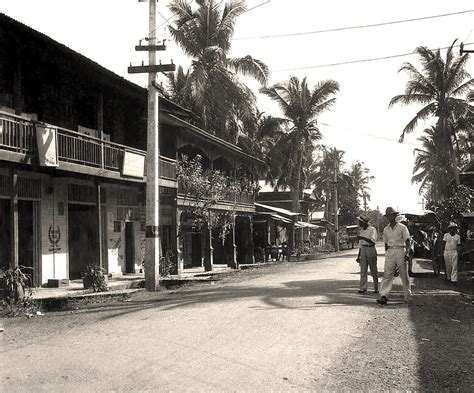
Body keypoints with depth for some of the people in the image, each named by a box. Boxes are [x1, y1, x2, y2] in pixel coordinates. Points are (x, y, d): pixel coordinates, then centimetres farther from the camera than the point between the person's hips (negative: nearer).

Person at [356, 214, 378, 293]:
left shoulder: (372, 229, -7)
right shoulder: (361, 231, 12)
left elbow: (373, 240, -19)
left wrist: (362, 237, -22)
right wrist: (358, 256, 17)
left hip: (371, 249, -5)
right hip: (363, 250, 5)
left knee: (373, 270, 3)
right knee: (363, 270, -2)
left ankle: (376, 288, 12)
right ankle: (363, 288, -3)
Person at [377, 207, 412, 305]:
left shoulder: (402, 227, 1)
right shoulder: (386, 229, 14)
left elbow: (407, 241, -4)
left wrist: (407, 253, -16)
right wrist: (387, 254, 14)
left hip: (400, 251, -3)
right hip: (390, 252, 3)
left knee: (404, 275, 3)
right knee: (387, 275, -8)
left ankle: (408, 297, 13)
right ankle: (384, 296, -16)